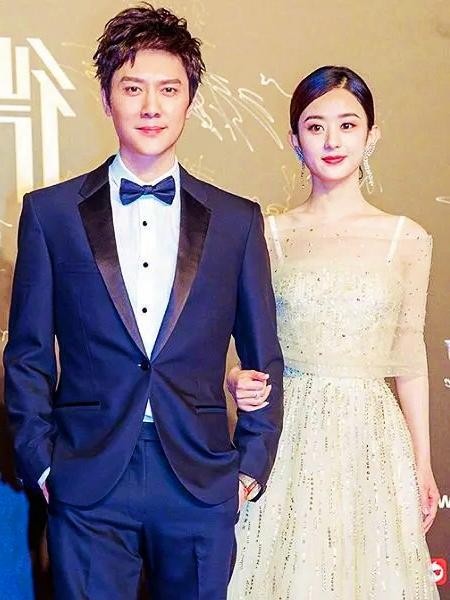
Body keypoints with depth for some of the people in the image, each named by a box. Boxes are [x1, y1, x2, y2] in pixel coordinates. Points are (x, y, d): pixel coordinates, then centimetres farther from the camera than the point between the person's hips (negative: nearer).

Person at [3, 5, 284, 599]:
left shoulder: (237, 219, 4)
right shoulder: (50, 212, 2)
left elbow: (263, 357, 8)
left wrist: (252, 464, 4)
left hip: (202, 482, 1)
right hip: (86, 482, -1)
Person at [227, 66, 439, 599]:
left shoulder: (407, 240, 1)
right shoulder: (267, 236, 0)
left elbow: (409, 358, 6)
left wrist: (423, 466, 9)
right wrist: (237, 381, -15)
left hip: (371, 438, 1)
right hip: (287, 438, 0)